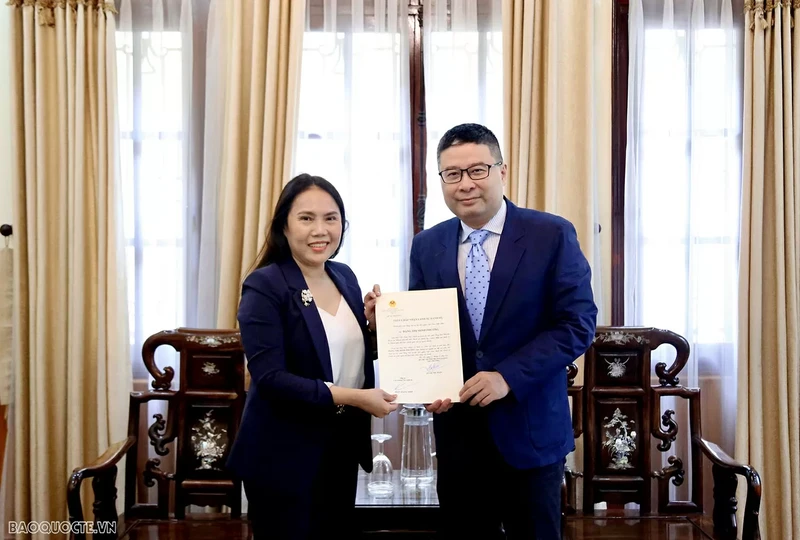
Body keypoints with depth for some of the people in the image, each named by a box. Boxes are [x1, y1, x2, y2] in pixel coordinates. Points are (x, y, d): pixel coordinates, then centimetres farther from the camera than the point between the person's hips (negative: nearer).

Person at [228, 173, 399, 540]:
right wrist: (348, 397, -27)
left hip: (342, 446, 7)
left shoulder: (345, 277, 5)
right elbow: (268, 377, -22)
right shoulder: (264, 286, -15)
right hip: (284, 456, -6)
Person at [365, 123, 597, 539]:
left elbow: (578, 324, -12)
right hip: (457, 430, 3)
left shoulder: (552, 235, -7)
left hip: (528, 428, -3)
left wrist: (508, 376, -21)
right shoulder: (427, 245, 5)